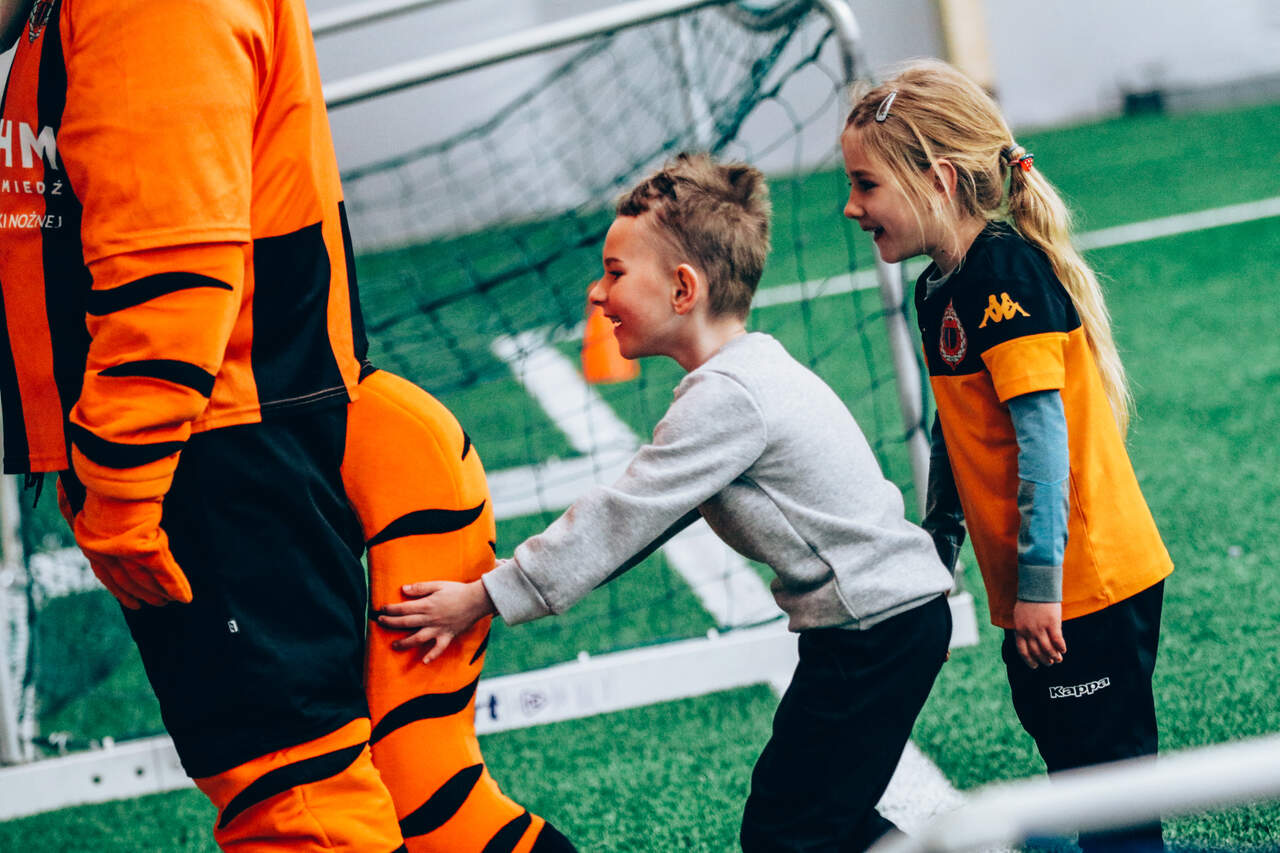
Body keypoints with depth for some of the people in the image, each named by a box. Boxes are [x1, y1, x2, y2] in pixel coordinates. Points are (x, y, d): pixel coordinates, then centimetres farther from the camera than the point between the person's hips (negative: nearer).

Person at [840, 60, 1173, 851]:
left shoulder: (1006, 269, -17)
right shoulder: (939, 289, 12)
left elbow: (1043, 430, -22)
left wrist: (1037, 580, -23)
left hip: (1086, 583, -9)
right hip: (1034, 588, 9)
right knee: (1073, 761, 14)